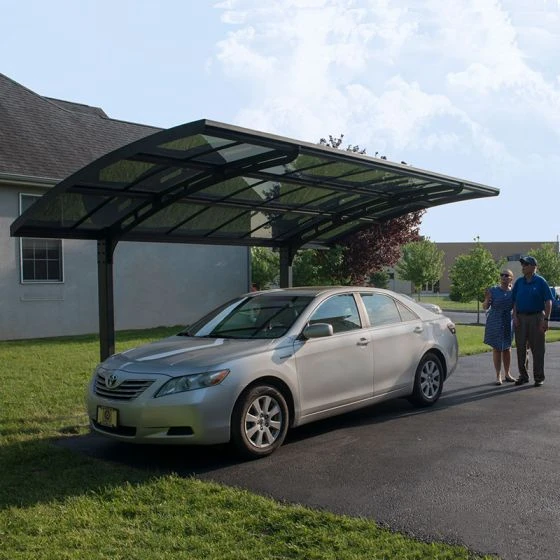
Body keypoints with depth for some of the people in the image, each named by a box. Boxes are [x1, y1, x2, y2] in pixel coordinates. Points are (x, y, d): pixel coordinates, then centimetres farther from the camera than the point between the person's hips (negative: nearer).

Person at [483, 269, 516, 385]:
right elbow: (485, 307, -6)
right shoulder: (493, 291, -6)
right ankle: (498, 376, 5)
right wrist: (487, 301, -26)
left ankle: (507, 374, 24)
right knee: (497, 349, -1)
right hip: (495, 323, -3)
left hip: (509, 323, 3)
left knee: (507, 348, 12)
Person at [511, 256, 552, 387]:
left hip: (536, 317, -4)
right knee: (521, 348, 6)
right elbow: (514, 301, 11)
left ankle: (539, 377, 9)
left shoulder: (541, 282, -4)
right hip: (520, 318, 4)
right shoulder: (519, 282, 8)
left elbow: (548, 302, -7)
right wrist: (515, 316, 0)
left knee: (537, 349, 0)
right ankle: (523, 375, 16)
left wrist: (546, 319, -13)